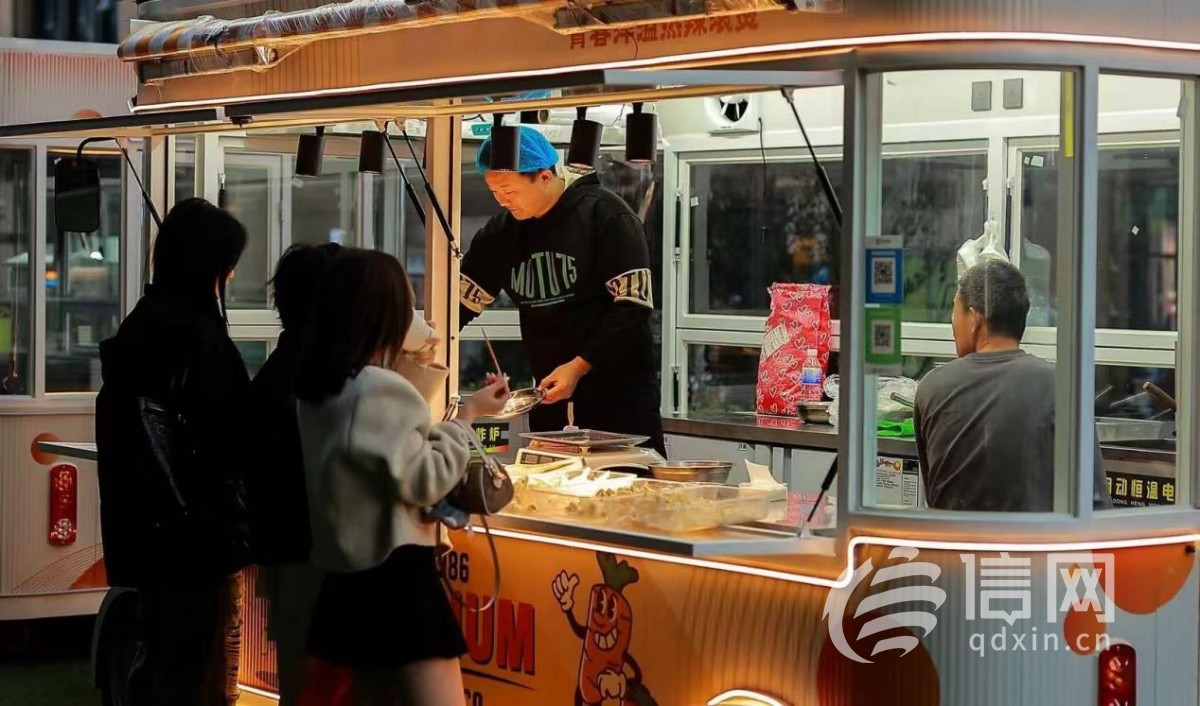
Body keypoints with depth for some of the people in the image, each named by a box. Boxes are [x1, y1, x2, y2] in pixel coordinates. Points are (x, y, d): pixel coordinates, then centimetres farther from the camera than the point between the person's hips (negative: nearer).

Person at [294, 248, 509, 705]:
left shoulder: (317, 388, 9)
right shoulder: (381, 389, -16)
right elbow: (425, 479, -14)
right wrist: (468, 415, -7)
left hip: (351, 573, 9)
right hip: (395, 573, -9)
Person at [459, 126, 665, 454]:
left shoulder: (605, 215, -10)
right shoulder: (501, 231, 8)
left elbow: (633, 305, -14)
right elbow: (460, 300, 10)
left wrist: (579, 366, -21)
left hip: (620, 393, -5)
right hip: (550, 395, 5)